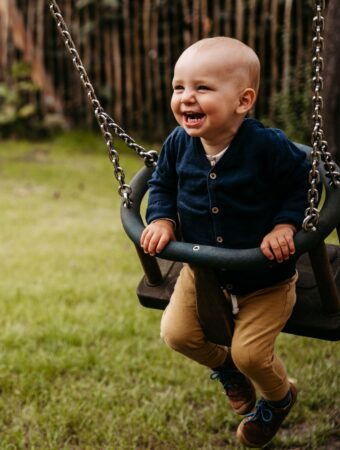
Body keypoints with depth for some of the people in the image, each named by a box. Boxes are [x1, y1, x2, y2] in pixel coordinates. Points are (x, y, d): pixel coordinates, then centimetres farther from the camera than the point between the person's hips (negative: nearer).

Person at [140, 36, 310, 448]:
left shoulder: (268, 146, -27)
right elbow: (161, 183, 6)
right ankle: (225, 367, 39)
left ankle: (278, 398, 29)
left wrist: (286, 225, -24)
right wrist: (162, 218, -10)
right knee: (176, 333, 4)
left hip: (266, 276, -5)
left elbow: (302, 183, -12)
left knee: (250, 352, -8)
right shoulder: (179, 143, -13)